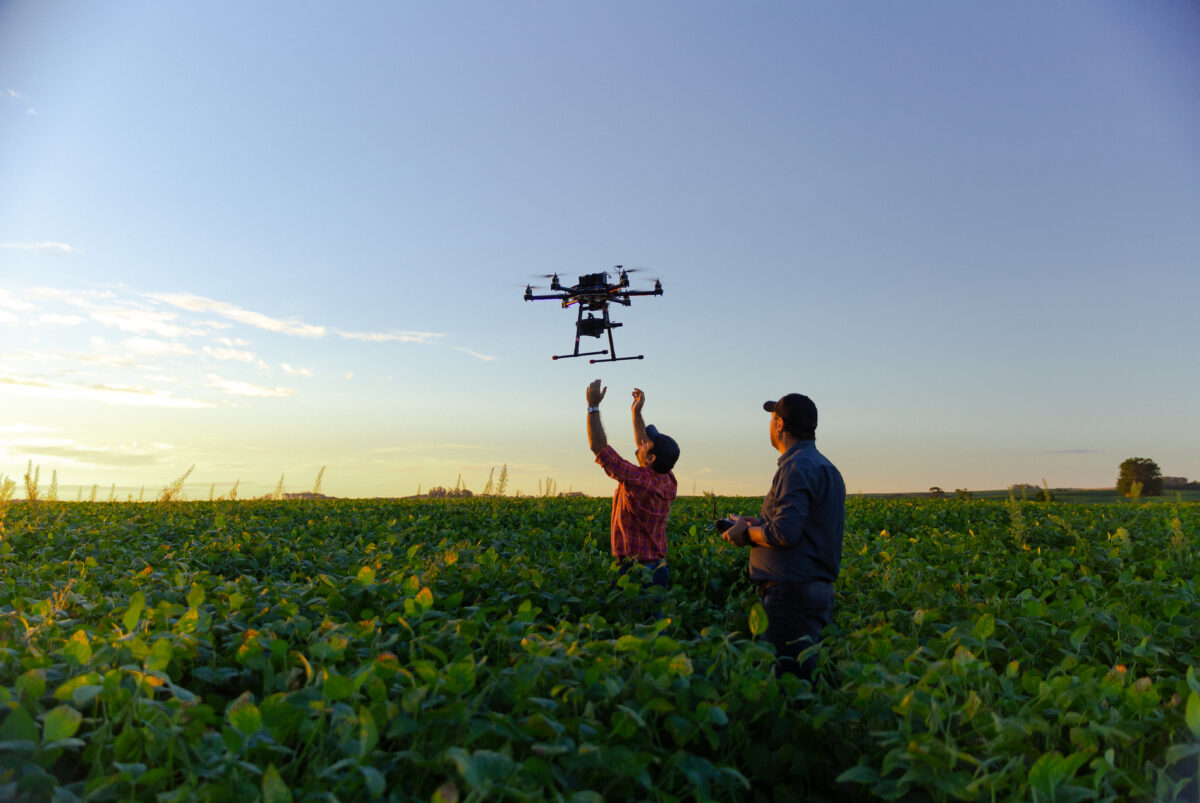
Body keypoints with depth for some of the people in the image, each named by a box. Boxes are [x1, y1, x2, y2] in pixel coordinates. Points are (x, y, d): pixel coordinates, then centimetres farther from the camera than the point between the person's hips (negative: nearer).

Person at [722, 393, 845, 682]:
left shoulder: (797, 467, -14)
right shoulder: (826, 467, 19)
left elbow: (785, 533, -22)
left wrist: (746, 532, -5)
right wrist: (760, 525, 14)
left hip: (793, 593, -10)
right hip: (818, 589, 10)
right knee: (804, 676, 12)